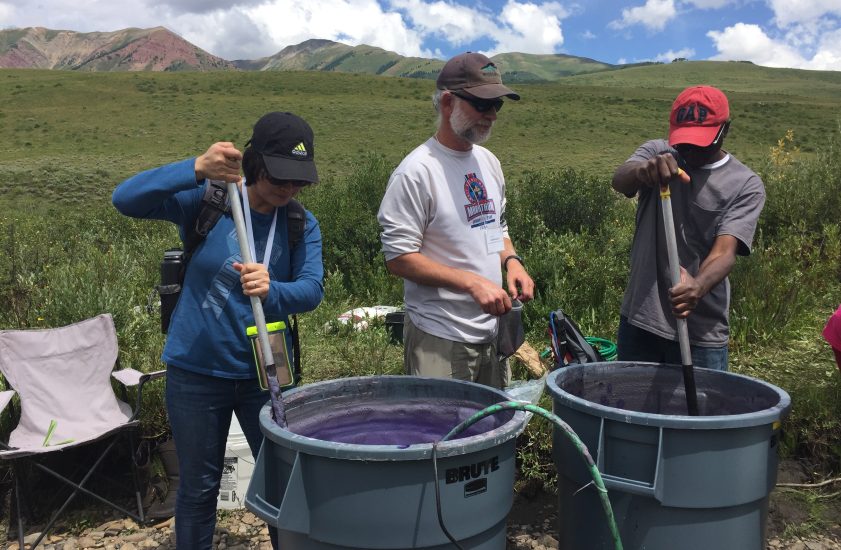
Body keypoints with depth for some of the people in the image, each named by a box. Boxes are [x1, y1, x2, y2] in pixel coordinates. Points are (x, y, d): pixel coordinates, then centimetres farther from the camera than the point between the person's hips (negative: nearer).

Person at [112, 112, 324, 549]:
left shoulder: (301, 225, -4)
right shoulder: (205, 201, -11)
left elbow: (312, 289, -16)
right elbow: (126, 199, -22)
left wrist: (271, 292, -38)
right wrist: (196, 169, -36)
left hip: (265, 371, 2)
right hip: (196, 371, -1)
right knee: (198, 487, 16)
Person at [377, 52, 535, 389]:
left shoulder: (488, 162, 9)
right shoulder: (417, 171, -15)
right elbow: (398, 258, -17)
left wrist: (511, 261, 0)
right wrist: (473, 282, -22)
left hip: (492, 332, 7)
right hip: (441, 341, -7)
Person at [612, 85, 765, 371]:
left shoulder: (746, 185, -5)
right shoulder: (656, 153, 0)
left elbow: (725, 251, -16)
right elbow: (619, 180, -21)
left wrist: (698, 286, -38)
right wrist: (642, 170, -45)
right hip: (638, 319, 2)